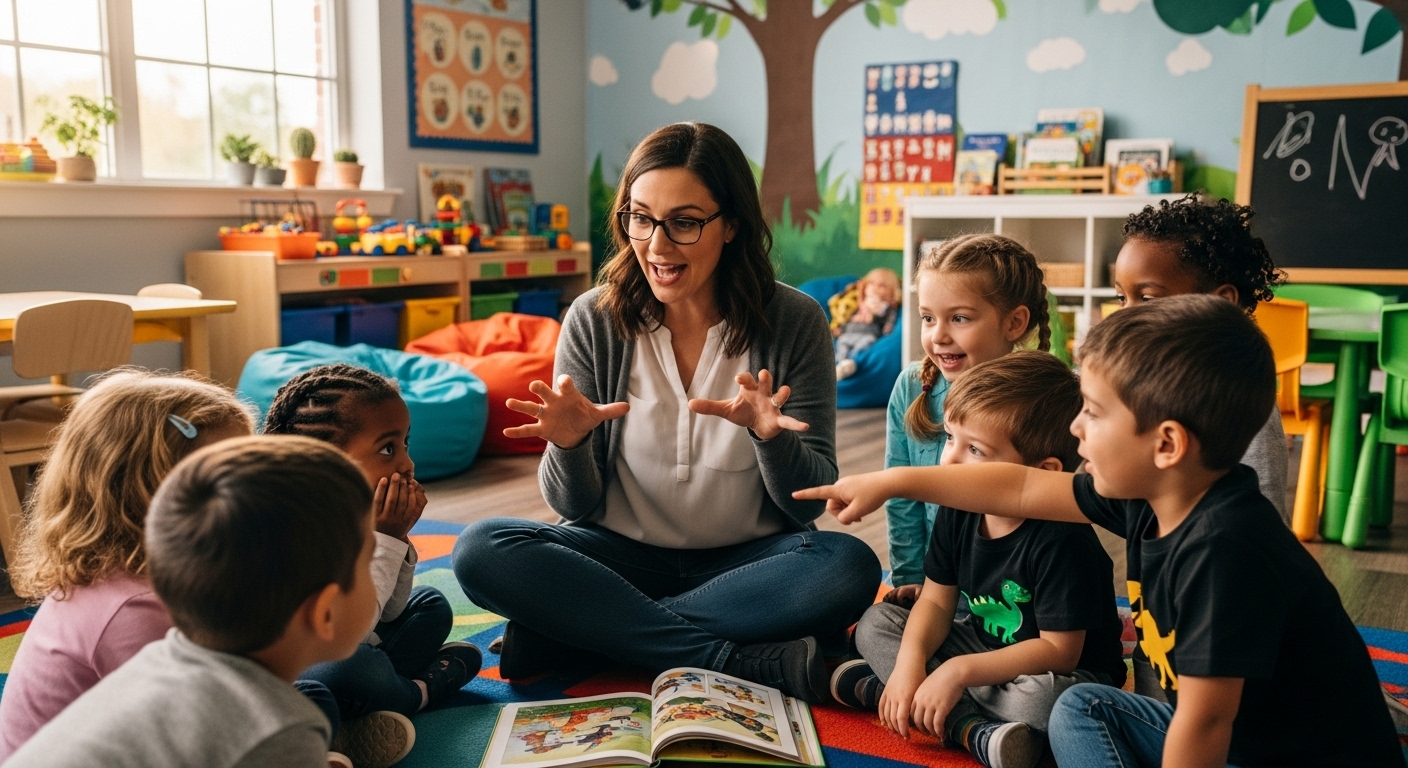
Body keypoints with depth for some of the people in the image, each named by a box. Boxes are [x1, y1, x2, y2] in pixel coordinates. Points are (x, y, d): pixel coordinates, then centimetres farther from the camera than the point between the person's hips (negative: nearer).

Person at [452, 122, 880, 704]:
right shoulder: (594, 321, -6)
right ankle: (752, 662, -25)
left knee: (850, 568, -30)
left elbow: (811, 503, -7)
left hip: (747, 564, 0)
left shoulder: (793, 322, -8)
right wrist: (568, 445, -26)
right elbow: (574, 507, -3)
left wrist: (769, 436, -28)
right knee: (481, 551, -24)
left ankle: (577, 634, -21)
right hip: (624, 558, 1)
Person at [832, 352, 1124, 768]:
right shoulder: (957, 512, -8)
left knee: (1045, 696, -40)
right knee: (875, 623, -3)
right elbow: (936, 601, -2)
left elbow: (1059, 650, -26)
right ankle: (973, 728, -21)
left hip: (1071, 674, -7)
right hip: (985, 647, 7)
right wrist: (909, 662, -22)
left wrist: (959, 672, -31)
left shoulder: (1062, 541, -28)